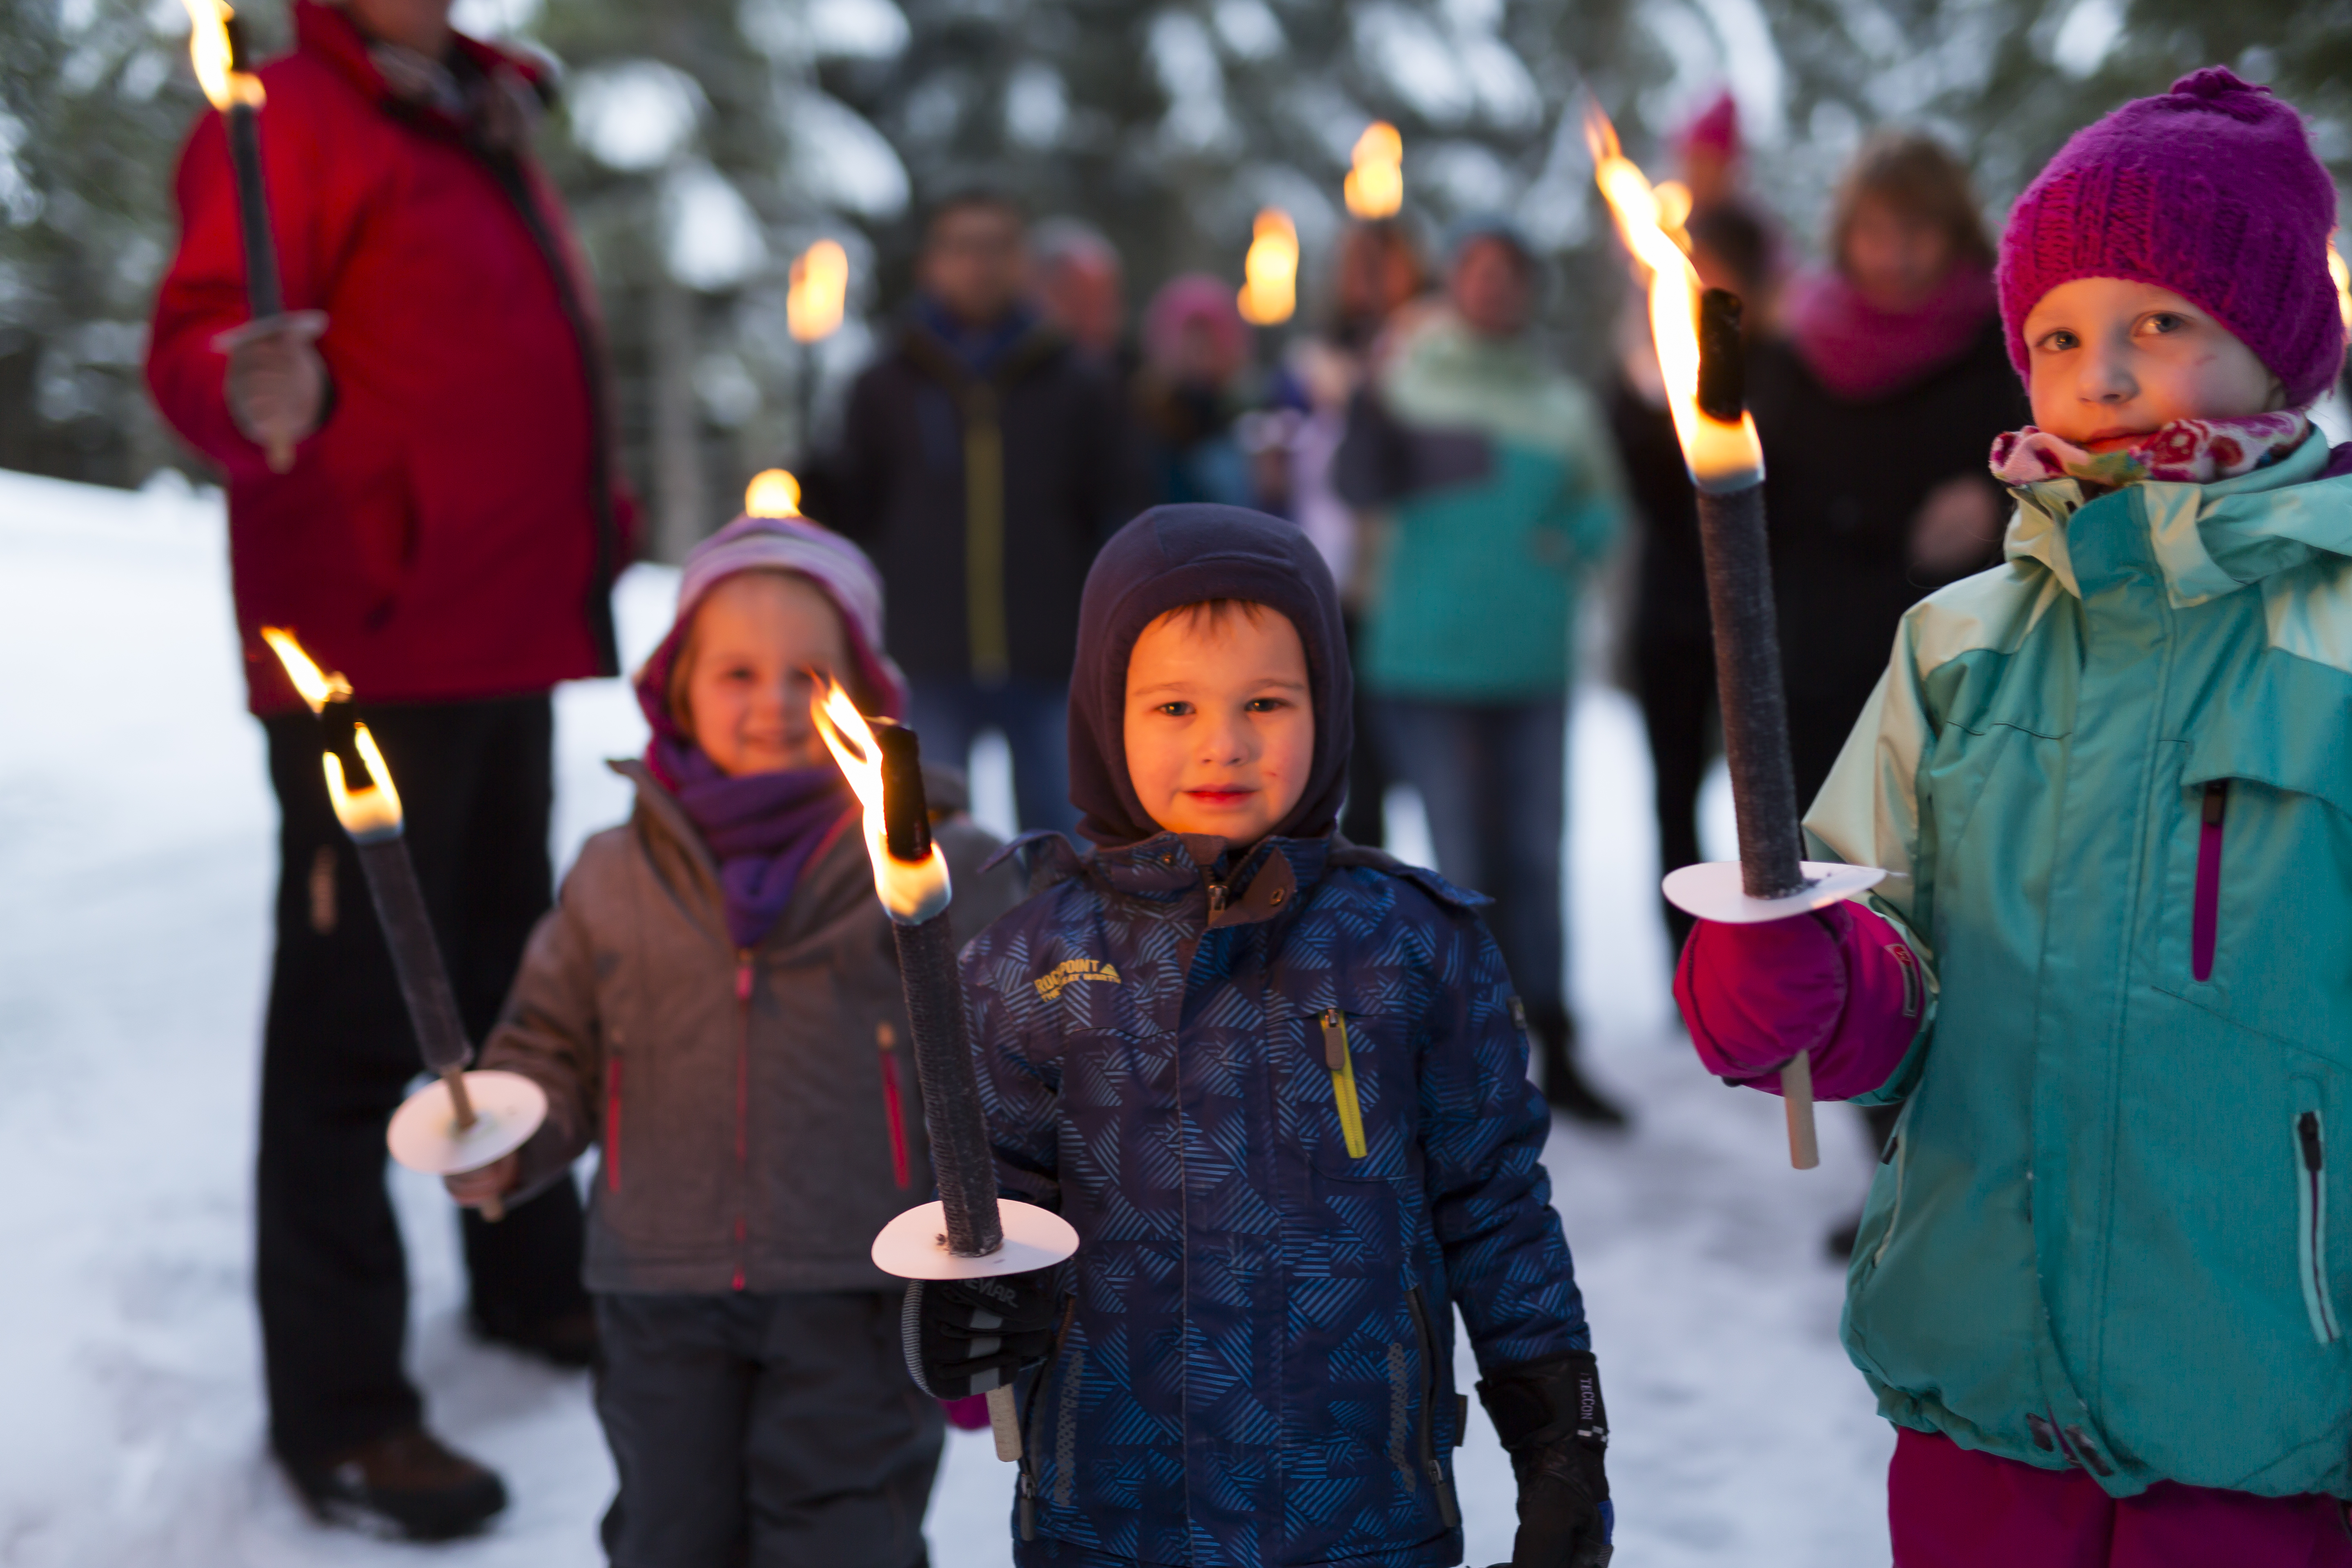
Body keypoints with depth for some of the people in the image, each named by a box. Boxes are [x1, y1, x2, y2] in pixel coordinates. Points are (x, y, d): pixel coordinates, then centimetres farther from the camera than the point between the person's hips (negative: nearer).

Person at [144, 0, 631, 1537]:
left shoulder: (489, 127, 18)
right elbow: (195, 338, -20)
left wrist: (595, 525, 20)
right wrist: (247, 391, -41)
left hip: (512, 637, 9)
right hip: (373, 647, -9)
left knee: (509, 975, 20)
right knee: (356, 1011, -5)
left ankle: (532, 1276, 37)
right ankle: (338, 1404, 3)